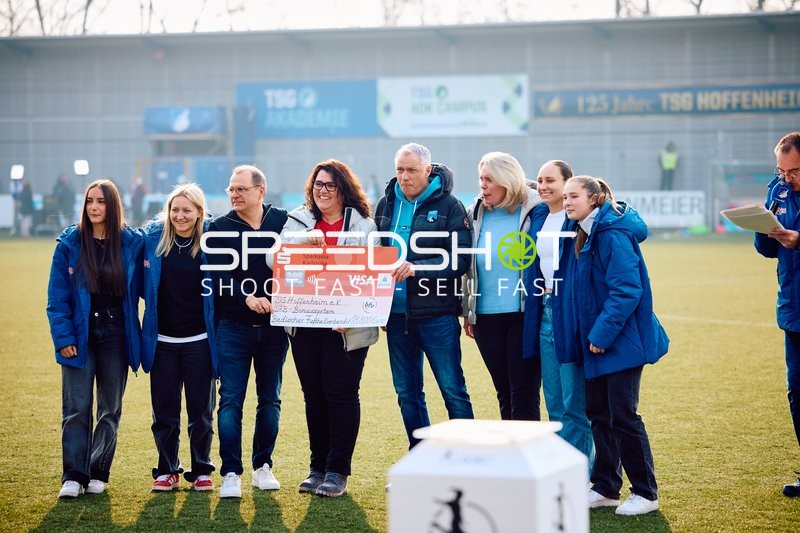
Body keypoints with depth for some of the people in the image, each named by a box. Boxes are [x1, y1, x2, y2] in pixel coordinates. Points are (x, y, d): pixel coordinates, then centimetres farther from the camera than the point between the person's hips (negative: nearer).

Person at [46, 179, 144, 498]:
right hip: (80, 337, -1)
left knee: (110, 409, 7)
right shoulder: (69, 244, -2)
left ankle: (98, 473, 17)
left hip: (116, 337, 1)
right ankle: (73, 476, 0)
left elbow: (144, 287, 8)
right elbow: (57, 296, -3)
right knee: (76, 408, -4)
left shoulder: (132, 243, 1)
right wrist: (63, 337, -9)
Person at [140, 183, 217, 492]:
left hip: (199, 340, -1)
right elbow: (143, 281, 12)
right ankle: (167, 471, 18)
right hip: (162, 340, 1)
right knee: (164, 410, 6)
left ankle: (201, 471, 17)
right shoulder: (153, 238, 1)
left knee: (201, 410, 6)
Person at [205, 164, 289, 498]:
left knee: (270, 399, 9)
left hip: (274, 325, 1)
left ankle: (263, 466, 21)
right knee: (231, 400, -4)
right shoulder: (220, 228, 0)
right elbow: (219, 276, -9)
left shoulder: (284, 222, 3)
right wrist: (247, 297, -24)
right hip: (233, 327, -1)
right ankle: (231, 473, -1)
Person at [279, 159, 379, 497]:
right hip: (304, 326, 3)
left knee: (341, 395, -2)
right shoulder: (298, 221, 9)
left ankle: (337, 470, 6)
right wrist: (304, 238, -21)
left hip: (346, 328, -3)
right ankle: (318, 467, 18)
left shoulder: (363, 226, 0)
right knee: (314, 396, 10)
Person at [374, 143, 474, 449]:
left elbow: (461, 260, -11)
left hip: (437, 313, -5)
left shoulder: (449, 205, -5)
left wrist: (418, 268, -24)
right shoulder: (386, 205, 11)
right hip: (396, 313, 5)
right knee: (407, 393, 11)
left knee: (453, 390, -2)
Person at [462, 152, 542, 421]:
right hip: (486, 317, 5)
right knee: (504, 394, 12)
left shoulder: (534, 211, -5)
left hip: (524, 315, -5)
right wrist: (467, 311, 14)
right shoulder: (475, 214, 8)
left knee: (524, 396, -4)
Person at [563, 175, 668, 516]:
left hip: (621, 342, -9)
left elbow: (626, 290, -23)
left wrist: (602, 333, -21)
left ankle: (645, 493, 7)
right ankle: (605, 488, 21)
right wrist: (591, 334, 10)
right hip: (597, 341, 9)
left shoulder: (613, 235, -18)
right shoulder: (587, 234, 11)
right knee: (598, 412, 12)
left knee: (623, 415, -4)